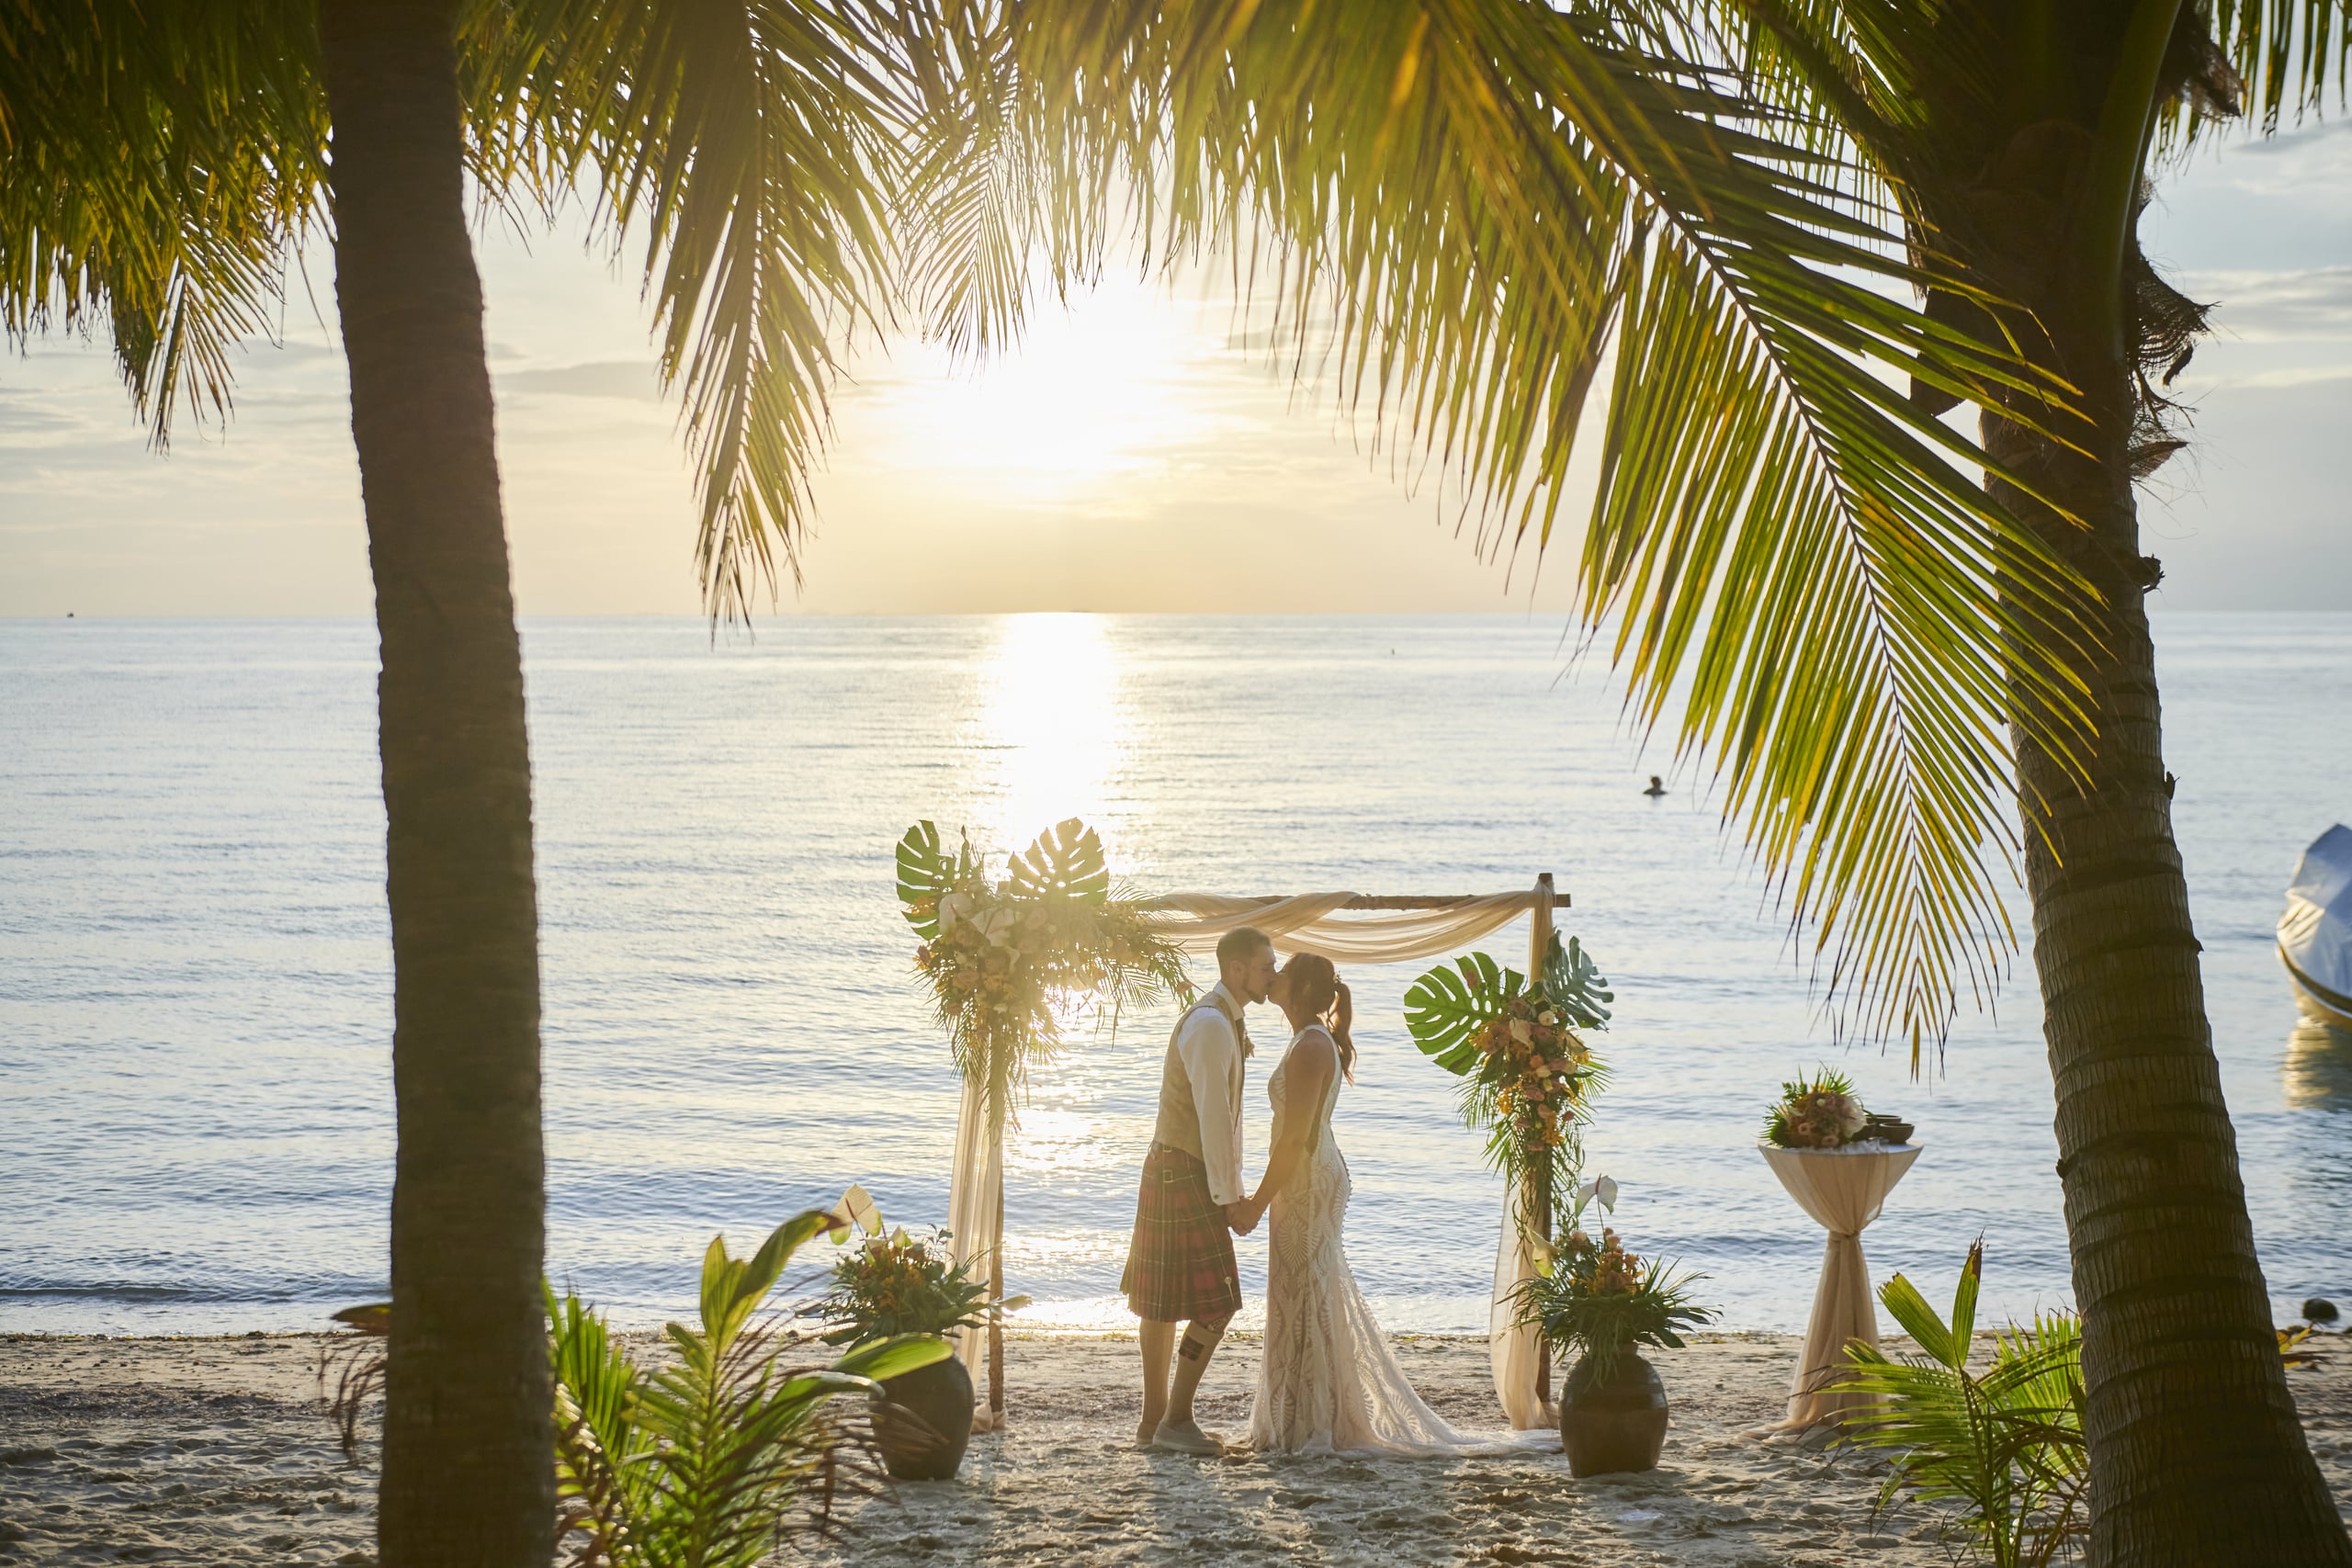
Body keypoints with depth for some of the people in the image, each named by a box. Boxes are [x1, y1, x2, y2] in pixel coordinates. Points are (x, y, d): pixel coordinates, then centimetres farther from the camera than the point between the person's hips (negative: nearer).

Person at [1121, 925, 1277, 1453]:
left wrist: (1235, 1188, 18)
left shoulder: (1228, 1024, 15)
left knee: (1162, 1301, 12)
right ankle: (1175, 1419, -5)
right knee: (1215, 1301, -9)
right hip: (1183, 1175, -10)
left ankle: (1154, 1418, 16)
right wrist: (1230, 1197, -19)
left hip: (1174, 1172, 10)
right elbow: (1213, 1118, -21)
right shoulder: (1209, 1025, -18)